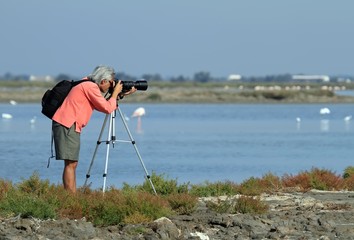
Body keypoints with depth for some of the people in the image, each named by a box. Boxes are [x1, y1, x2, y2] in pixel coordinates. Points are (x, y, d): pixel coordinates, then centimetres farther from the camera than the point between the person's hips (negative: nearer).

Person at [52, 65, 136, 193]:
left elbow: (102, 106, 22)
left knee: (72, 164, 10)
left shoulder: (88, 85, 18)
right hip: (67, 125, -10)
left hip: (70, 126, 10)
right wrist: (115, 93, 2)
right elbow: (107, 108, -11)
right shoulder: (90, 87, -11)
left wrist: (119, 96, 19)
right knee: (70, 164, -12)